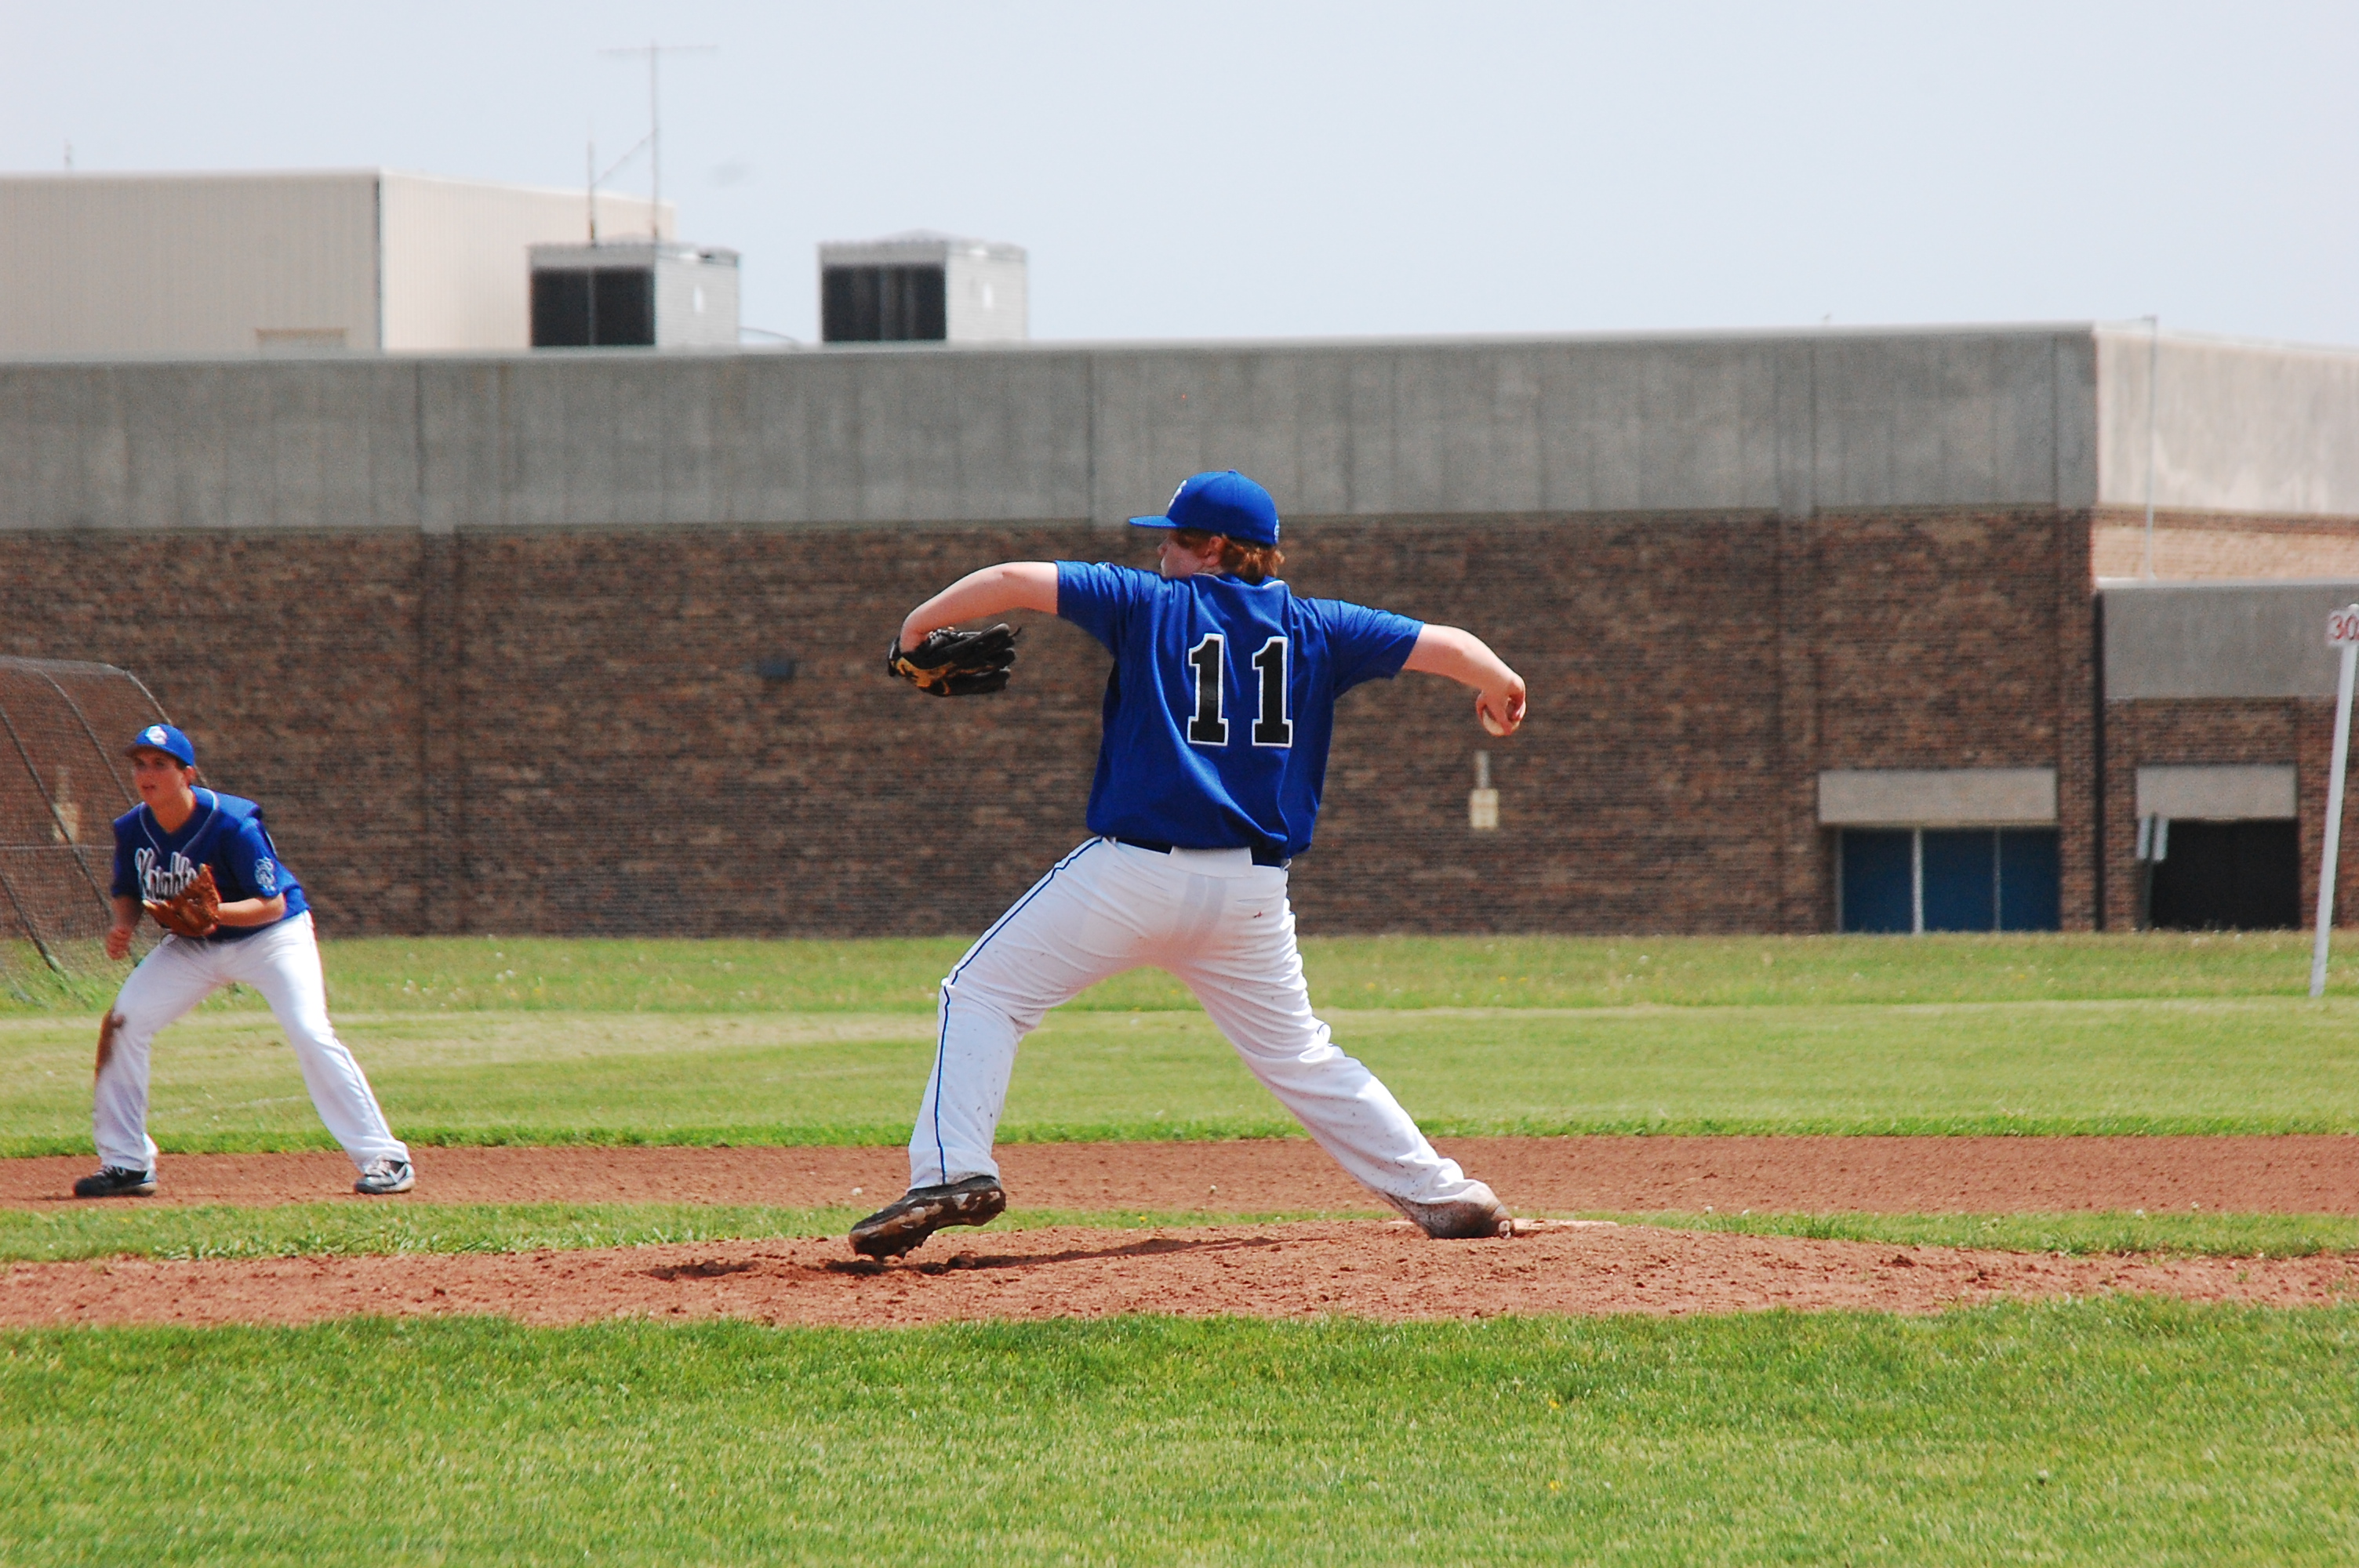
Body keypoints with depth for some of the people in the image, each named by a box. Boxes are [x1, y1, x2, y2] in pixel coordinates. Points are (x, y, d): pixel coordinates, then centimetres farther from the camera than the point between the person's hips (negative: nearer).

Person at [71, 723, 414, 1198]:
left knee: (311, 1033, -23)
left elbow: (272, 904, -25)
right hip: (192, 945, 6)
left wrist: (218, 912, -44)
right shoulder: (132, 829, -11)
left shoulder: (233, 825, -28)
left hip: (271, 935, -6)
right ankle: (126, 1164, 6)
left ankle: (383, 1157, -16)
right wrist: (124, 926, -18)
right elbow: (129, 892, 5)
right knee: (121, 1025, -6)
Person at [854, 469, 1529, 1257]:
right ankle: (1445, 1195, 14)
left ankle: (952, 1170, -13)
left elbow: (1013, 581, -4)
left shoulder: (1151, 604, 2)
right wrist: (1500, 689, 32)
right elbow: (1445, 646, 11)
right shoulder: (1317, 629, 10)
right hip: (1253, 889, 4)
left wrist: (915, 632, 8)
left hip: (1136, 870, -4)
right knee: (1298, 1057, 18)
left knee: (981, 995, 5)